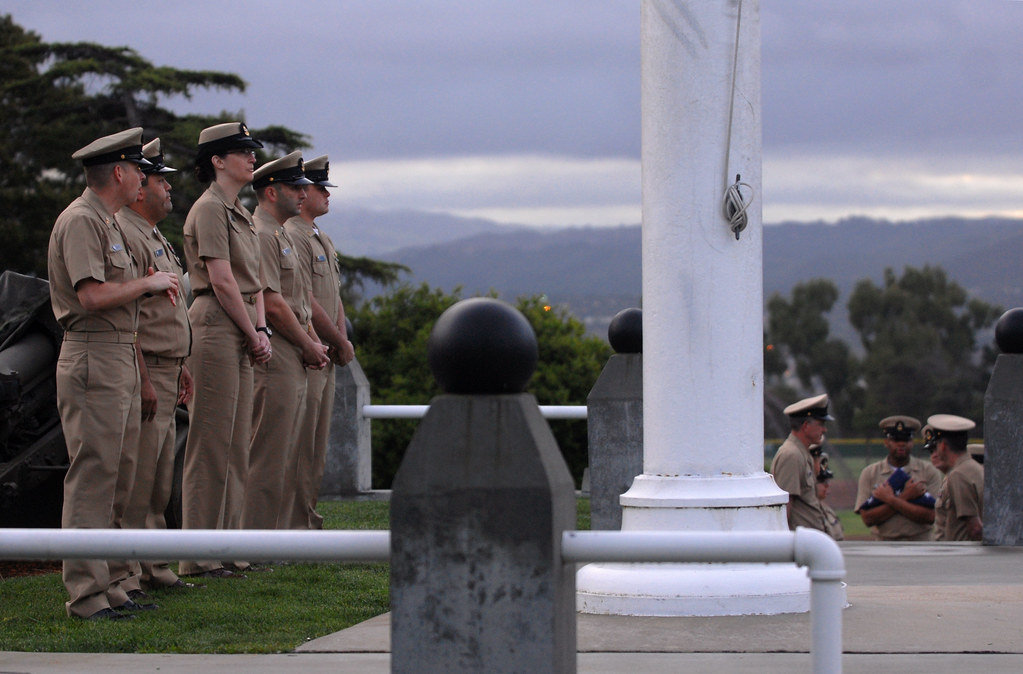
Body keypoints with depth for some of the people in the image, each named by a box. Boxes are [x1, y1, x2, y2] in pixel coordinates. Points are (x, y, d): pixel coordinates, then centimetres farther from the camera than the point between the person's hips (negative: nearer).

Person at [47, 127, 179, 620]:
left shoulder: (108, 223, 20)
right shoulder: (81, 221, -12)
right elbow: (93, 295, -21)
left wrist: (153, 288, 6)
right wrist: (148, 283, -10)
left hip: (120, 359, 11)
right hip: (93, 361, -11)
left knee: (118, 479, 12)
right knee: (92, 476, -9)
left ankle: (111, 585, 18)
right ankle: (87, 594, -8)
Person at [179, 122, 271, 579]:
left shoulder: (239, 212, 19)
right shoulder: (210, 209, -10)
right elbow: (222, 281, -15)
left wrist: (261, 331, 4)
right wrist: (253, 335, -10)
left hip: (240, 333, 10)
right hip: (215, 328, -10)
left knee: (235, 443, 11)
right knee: (212, 443, -8)